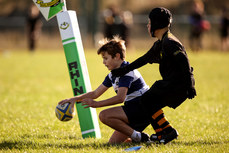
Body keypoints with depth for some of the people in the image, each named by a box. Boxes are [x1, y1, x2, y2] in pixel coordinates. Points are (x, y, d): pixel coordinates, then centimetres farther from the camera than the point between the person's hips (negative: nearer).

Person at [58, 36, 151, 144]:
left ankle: (138, 137, -18)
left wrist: (97, 104, -29)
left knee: (105, 115, -23)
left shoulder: (126, 71, -16)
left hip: (142, 110, -9)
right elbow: (95, 93, 19)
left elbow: (120, 98, -28)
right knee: (113, 143, 4)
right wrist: (75, 99, 7)